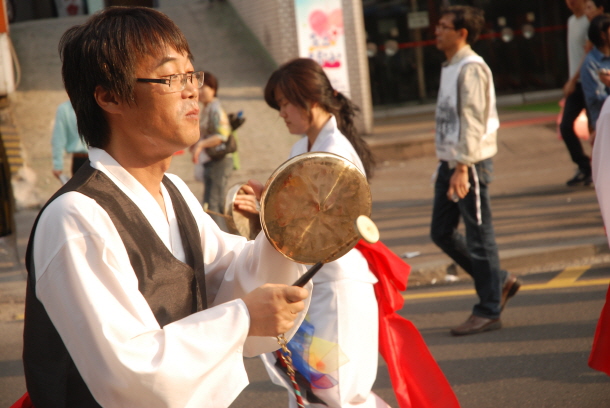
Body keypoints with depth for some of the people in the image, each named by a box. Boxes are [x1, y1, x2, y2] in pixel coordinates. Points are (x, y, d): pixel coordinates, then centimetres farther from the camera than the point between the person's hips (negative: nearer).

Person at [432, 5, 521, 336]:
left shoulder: (471, 68, -14)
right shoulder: (449, 68, 15)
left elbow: (472, 121, -21)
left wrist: (462, 167, -26)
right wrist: (449, 166, 19)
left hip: (471, 163, -10)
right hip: (449, 162, 10)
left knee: (478, 236, -2)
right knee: (441, 232, 12)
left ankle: (488, 311, 8)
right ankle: (500, 282, 23)